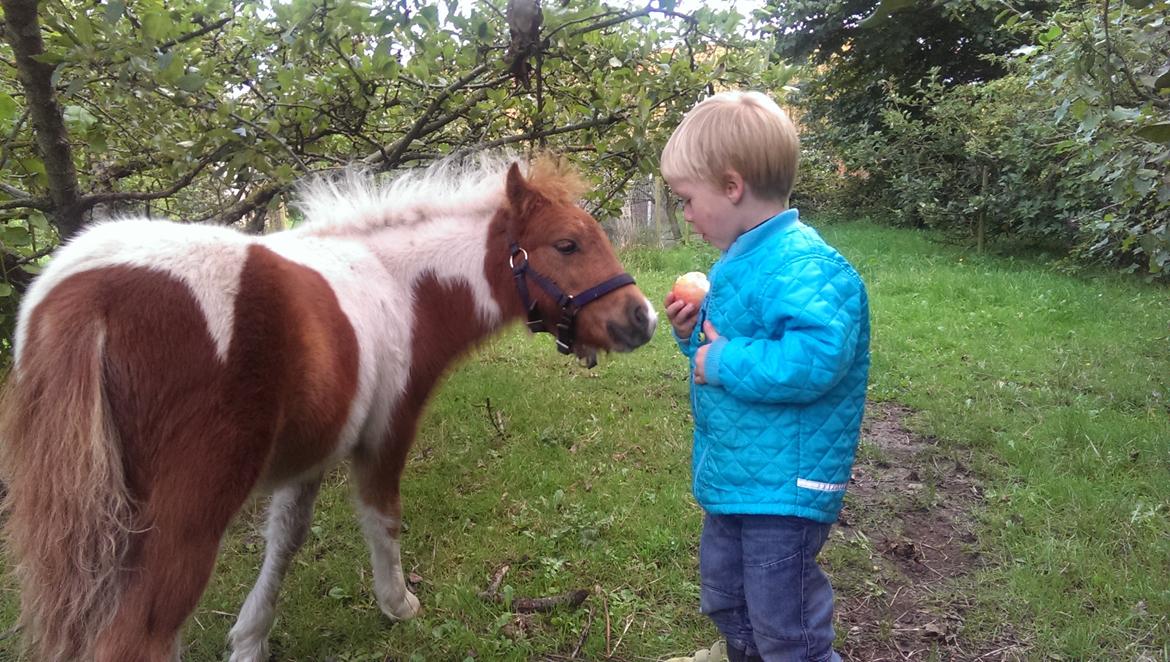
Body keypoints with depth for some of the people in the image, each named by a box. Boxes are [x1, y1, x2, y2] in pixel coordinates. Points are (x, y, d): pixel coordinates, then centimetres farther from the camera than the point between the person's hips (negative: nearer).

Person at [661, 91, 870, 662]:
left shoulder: (804, 267, -24)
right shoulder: (740, 261, 8)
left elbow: (814, 359, -39)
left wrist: (722, 364, -28)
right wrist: (697, 334, 2)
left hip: (784, 487, -10)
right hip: (730, 478, 10)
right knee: (725, 603, 28)